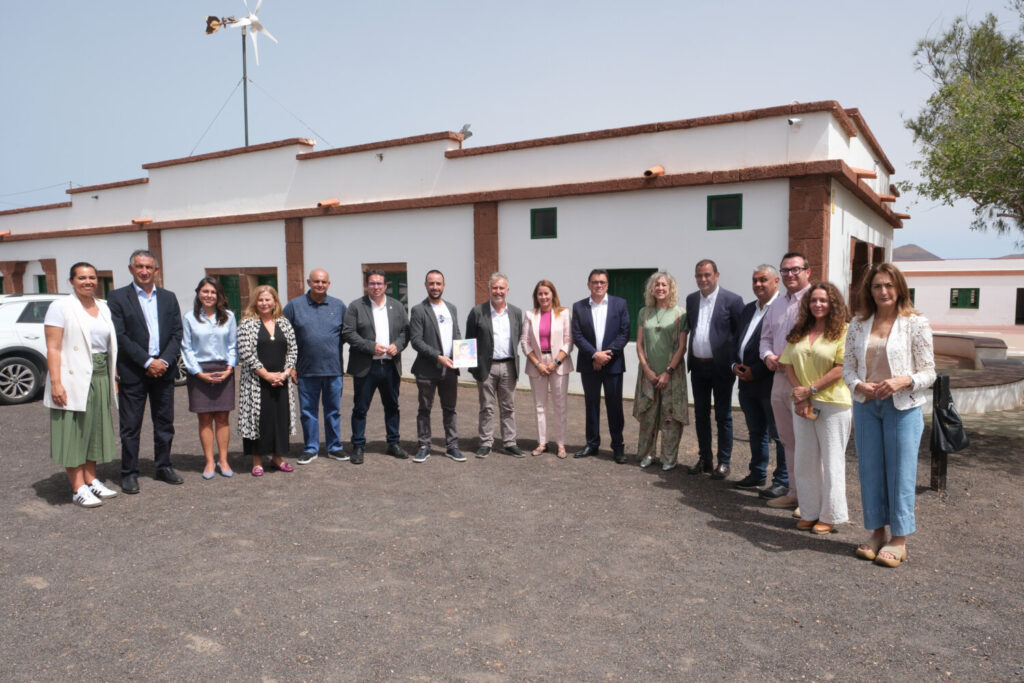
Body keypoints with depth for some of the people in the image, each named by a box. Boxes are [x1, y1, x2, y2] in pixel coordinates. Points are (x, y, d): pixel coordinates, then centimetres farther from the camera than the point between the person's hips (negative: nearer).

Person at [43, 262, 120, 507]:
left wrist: (113, 378, 10)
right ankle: (78, 488, 4)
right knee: (73, 432, -1)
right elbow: (53, 348, -11)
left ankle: (91, 480, 22)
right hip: (73, 379, -6)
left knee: (94, 430, 12)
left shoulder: (103, 308, 13)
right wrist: (56, 382, -18)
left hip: (100, 378, 6)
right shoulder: (61, 307, -5)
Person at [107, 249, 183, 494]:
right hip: (132, 372, -4)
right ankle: (129, 473, 13)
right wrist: (148, 362, -15)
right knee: (130, 425, 3)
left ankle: (163, 467, 24)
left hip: (163, 370, 4)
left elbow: (177, 334, 6)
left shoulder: (168, 298, 11)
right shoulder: (118, 297, -1)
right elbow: (120, 336, -9)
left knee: (165, 423, 11)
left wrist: (165, 361, -8)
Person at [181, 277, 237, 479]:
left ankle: (223, 461, 10)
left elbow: (233, 345, 8)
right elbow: (186, 348, 1)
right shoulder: (189, 318, 1)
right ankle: (209, 462, 8)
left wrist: (230, 368, -4)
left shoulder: (228, 316, 5)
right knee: (205, 419, 2)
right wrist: (200, 373, -7)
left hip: (223, 371, 1)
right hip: (200, 372, -1)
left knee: (222, 418, 3)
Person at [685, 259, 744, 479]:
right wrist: (690, 357, 9)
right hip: (698, 366, 6)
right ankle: (704, 458, 24)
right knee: (701, 414, 13)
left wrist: (734, 362, -10)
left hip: (721, 367, -5)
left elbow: (740, 333, -7)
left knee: (723, 416, 4)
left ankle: (723, 462, 14)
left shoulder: (732, 300, -8)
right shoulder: (691, 299, 9)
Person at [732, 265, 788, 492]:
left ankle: (783, 481, 13)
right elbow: (739, 341, 20)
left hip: (770, 382, -8)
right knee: (756, 432, 18)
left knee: (778, 434, 2)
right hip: (747, 381, 8)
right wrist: (735, 364, 3)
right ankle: (757, 475, 30)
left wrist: (755, 371, -17)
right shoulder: (748, 309, 15)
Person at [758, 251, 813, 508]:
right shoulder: (777, 304, 17)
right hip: (779, 377, 8)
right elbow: (766, 336, 24)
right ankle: (794, 491, 28)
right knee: (787, 439, 16)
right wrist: (768, 355, 3)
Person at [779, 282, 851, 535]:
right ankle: (809, 512, 23)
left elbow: (842, 368, -14)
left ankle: (830, 516, 15)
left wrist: (811, 390, -12)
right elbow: (788, 364, 9)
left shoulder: (843, 331, -6)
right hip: (803, 403, 6)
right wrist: (799, 393, -5)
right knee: (804, 459, 11)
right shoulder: (799, 332, 13)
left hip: (833, 404, -6)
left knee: (831, 461, 3)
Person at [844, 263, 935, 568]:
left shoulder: (916, 324, -4)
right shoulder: (859, 324, 6)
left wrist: (903, 381, -23)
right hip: (865, 406, 3)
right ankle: (877, 532, 24)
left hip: (903, 407, -3)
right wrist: (858, 385, -13)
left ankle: (899, 539, 16)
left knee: (900, 471, 2)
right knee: (870, 469, 9)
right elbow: (848, 366, 7)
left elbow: (929, 373, -4)